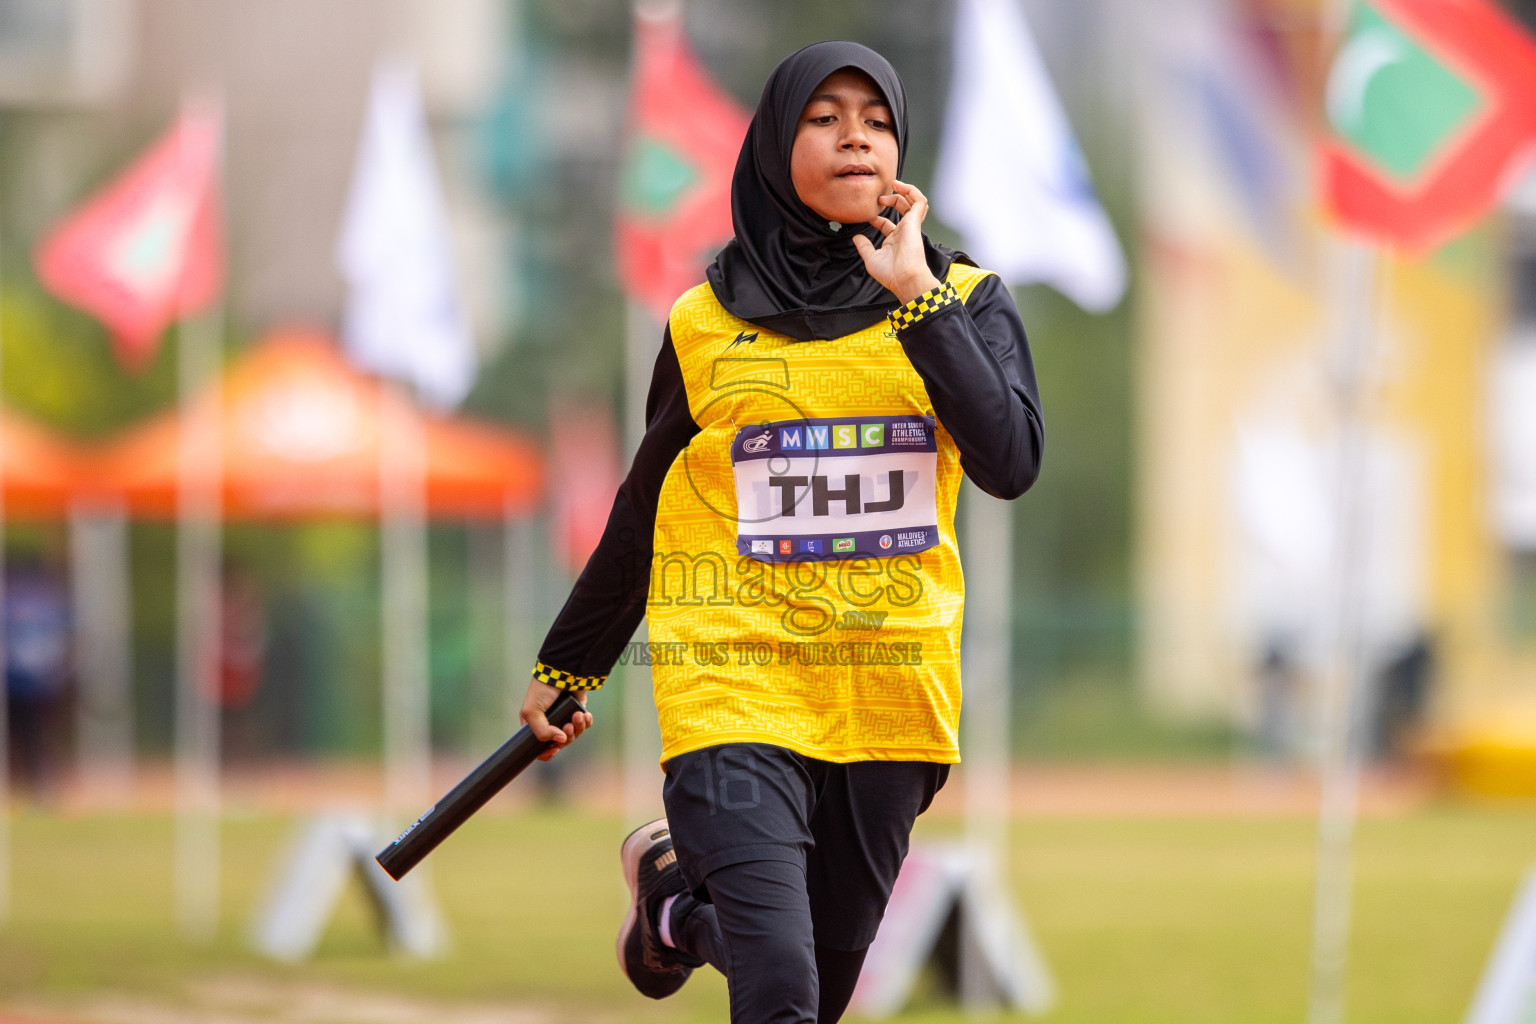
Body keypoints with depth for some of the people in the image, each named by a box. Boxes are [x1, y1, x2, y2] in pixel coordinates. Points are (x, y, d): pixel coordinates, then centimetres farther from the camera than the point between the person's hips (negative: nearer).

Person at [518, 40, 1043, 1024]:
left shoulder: (961, 299, 4)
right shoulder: (709, 323, 4)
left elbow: (1012, 462, -12)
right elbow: (643, 512, 16)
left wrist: (916, 298, -14)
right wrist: (567, 668, 23)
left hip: (890, 691, 2)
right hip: (737, 678, -2)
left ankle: (676, 890, 43)